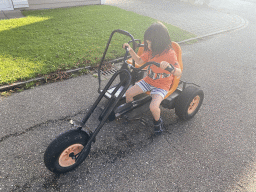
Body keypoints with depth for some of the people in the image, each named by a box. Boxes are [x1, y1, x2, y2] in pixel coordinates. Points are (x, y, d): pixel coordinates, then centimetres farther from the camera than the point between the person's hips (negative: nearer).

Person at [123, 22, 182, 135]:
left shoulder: (170, 54, -21)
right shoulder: (150, 51, -3)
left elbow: (179, 73, -28)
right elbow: (139, 61, 9)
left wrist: (169, 67, -49)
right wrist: (130, 50, -4)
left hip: (162, 85, -6)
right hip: (149, 80, 6)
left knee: (153, 107, -27)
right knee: (128, 93, -3)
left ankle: (157, 121, 8)